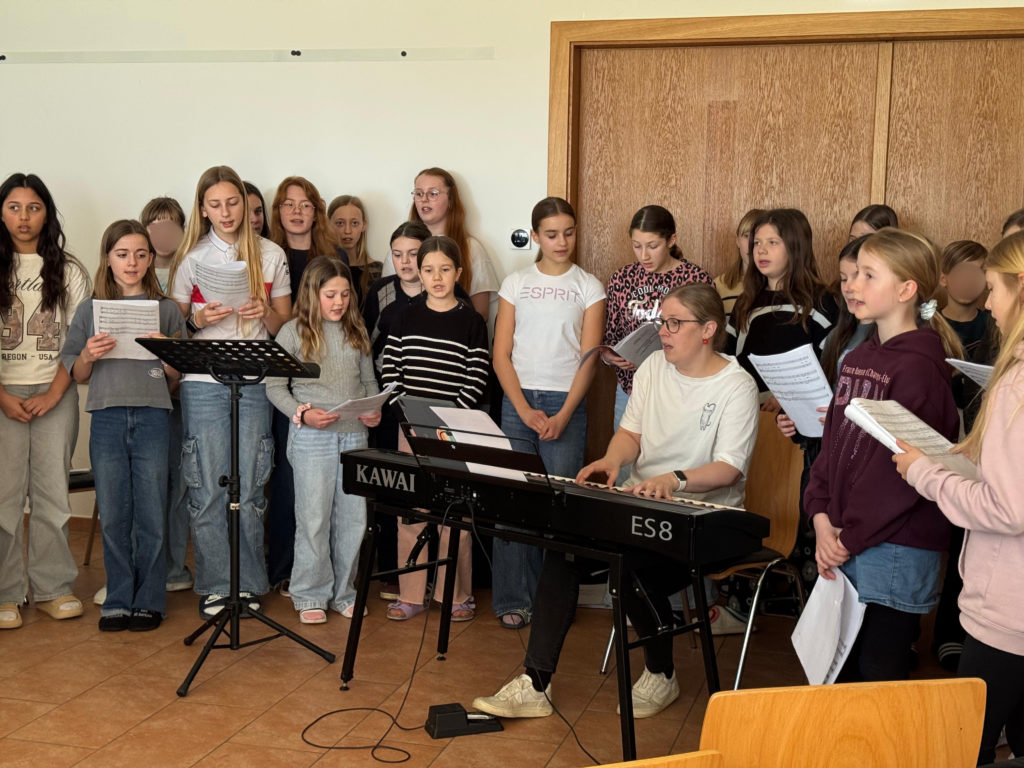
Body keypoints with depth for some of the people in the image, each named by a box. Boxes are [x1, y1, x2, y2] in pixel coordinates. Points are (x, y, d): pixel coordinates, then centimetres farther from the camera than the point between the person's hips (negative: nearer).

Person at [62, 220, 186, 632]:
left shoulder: (167, 310, 7)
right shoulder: (89, 310, 9)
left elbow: (178, 374, 7)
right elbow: (77, 375, 10)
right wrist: (88, 356, -10)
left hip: (152, 417, -1)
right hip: (107, 418, 1)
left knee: (151, 516, 2)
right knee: (113, 516, 5)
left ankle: (149, 601, 13)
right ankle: (118, 601, 16)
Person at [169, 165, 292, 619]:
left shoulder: (271, 256, 9)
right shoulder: (192, 258, 6)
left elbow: (285, 325, 12)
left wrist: (265, 313, -9)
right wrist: (198, 319, -12)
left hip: (254, 382, 1)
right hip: (203, 382, 0)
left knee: (250, 487, 2)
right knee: (208, 488, -1)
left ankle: (249, 583, 13)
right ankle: (214, 586, 9)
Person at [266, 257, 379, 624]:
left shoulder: (356, 332, 12)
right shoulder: (293, 332, 0)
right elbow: (275, 387, -1)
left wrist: (375, 410, -1)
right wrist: (301, 413, -15)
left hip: (355, 436, 4)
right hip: (312, 438, -4)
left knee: (353, 518, 7)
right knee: (314, 520, 0)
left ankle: (343, 592, 20)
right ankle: (311, 596, 13)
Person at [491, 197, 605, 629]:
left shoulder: (588, 287, 6)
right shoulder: (516, 284, 9)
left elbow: (588, 358, 0)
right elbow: (501, 354, 4)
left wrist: (563, 415, -11)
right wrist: (525, 411, -8)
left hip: (566, 403, -1)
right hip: (517, 401, 1)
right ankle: (513, 601, 5)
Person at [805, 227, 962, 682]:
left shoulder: (918, 367, -14)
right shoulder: (857, 358, 12)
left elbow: (902, 469, -17)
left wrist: (849, 537, -12)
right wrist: (822, 519, -1)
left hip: (896, 548, -8)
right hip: (843, 543, 8)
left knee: (880, 675, 2)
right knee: (845, 667, 16)